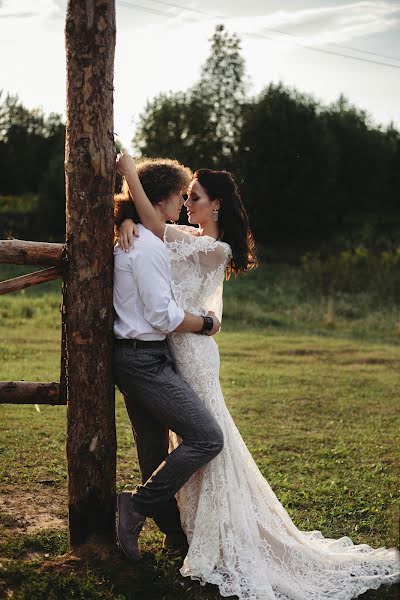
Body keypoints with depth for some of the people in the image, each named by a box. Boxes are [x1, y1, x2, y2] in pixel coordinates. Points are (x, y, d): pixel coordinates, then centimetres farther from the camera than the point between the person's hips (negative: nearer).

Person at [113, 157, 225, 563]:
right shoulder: (147, 245, -16)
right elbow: (163, 316, -19)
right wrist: (206, 324, -5)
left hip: (133, 357, 11)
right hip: (145, 360, -11)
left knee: (155, 450, 15)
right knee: (206, 438, -12)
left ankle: (175, 531, 26)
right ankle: (138, 506, -6)